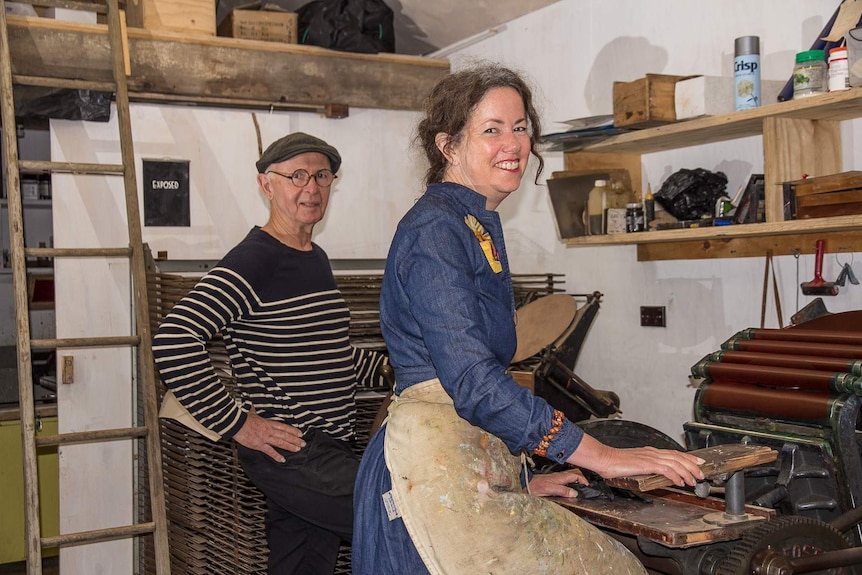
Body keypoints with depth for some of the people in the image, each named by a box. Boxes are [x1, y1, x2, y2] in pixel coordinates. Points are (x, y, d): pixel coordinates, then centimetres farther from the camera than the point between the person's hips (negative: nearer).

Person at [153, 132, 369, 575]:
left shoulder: (317, 259, 15)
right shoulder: (252, 262, -14)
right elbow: (172, 342, -24)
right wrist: (236, 423, -21)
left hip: (328, 450, 9)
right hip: (289, 452, -9)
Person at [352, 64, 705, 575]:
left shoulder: (480, 226, 19)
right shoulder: (435, 229, -10)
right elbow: (473, 382, -19)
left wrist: (520, 482, 22)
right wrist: (602, 457, -17)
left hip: (478, 465, 9)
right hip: (435, 464, -9)